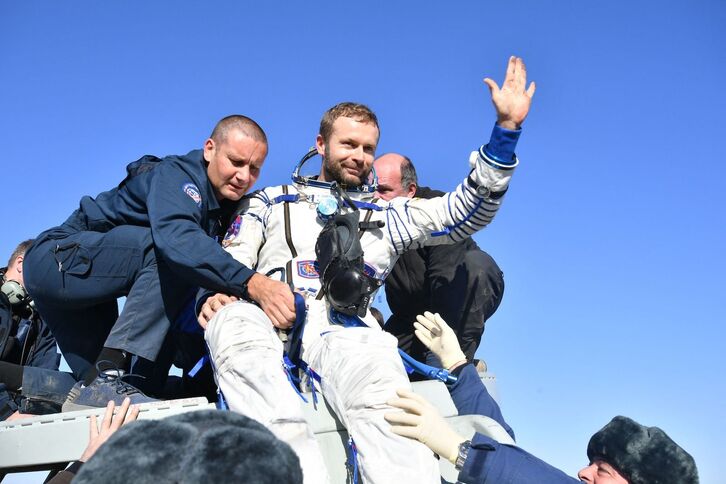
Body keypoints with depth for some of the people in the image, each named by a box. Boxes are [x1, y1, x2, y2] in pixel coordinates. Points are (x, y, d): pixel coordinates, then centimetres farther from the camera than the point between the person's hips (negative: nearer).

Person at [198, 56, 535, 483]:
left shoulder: (386, 215, 30)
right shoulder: (271, 202, 30)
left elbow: (467, 210, 21)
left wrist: (506, 128, 13)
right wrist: (215, 295, -6)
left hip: (341, 332, 0)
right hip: (265, 323, 0)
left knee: (379, 387, -37)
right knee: (233, 321, -38)